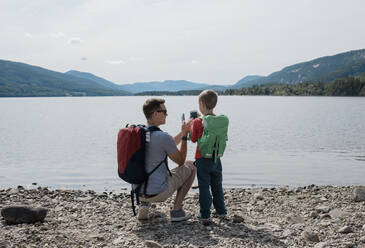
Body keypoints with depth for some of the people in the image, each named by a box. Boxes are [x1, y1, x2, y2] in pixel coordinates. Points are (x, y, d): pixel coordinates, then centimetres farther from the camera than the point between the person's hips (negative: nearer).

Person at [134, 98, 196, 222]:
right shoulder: (163, 137, -19)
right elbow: (181, 161, -2)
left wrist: (183, 132, 21)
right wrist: (184, 135, 4)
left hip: (138, 191, 7)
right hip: (158, 192, -7)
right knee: (190, 166, 11)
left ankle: (144, 203, 15)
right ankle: (176, 210, 7)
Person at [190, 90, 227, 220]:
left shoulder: (198, 122, -13)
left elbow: (193, 139, -4)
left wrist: (191, 125, 9)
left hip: (202, 159, -4)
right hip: (216, 158, 5)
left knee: (204, 186, 2)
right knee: (217, 185, 16)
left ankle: (205, 213, 6)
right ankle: (221, 210, 23)